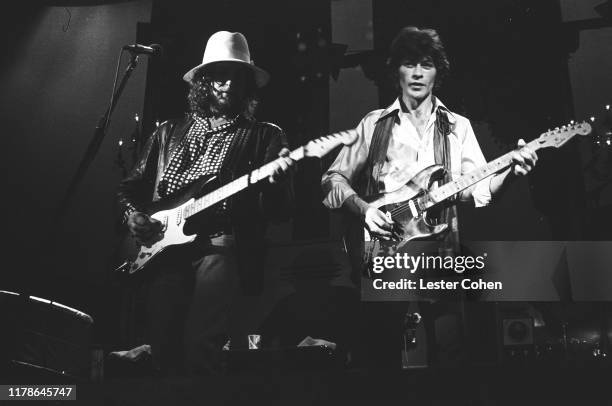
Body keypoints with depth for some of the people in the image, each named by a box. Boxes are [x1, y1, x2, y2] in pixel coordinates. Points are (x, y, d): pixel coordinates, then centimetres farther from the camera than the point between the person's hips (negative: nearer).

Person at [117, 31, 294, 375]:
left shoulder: (266, 137, 11)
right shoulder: (169, 132, 21)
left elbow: (279, 212, 3)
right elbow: (132, 186, 27)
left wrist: (277, 182, -18)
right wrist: (133, 215, 6)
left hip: (223, 246, -3)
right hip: (166, 245, 3)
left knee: (201, 346, -22)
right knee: (164, 347, -11)